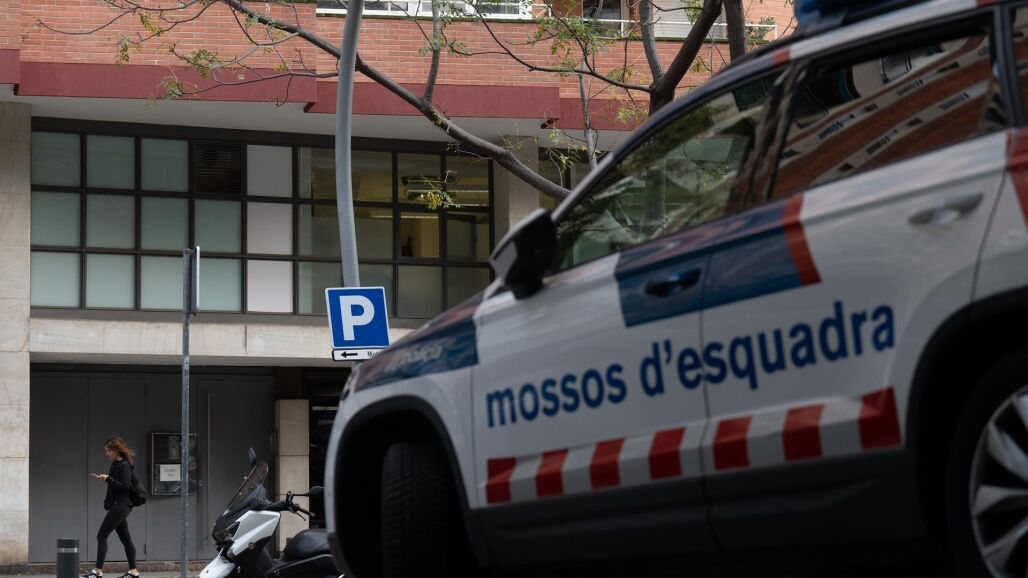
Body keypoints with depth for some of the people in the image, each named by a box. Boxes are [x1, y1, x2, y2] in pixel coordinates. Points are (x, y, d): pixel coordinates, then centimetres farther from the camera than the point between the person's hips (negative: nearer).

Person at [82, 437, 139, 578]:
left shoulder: (124, 466, -12)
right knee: (125, 539, 11)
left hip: (120, 506, -10)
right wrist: (106, 478, 6)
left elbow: (125, 485, -21)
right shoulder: (116, 465, 15)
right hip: (119, 506, 10)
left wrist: (108, 479, -20)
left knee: (102, 535, -12)